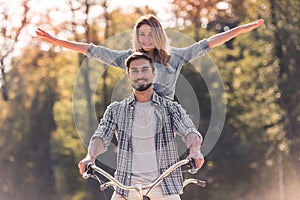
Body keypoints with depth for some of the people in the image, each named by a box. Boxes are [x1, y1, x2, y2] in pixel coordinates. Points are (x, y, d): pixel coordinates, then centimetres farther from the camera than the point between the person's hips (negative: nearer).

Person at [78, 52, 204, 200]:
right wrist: (90, 156, -24)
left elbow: (190, 132, -5)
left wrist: (194, 150, -29)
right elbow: (101, 136, -1)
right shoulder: (116, 110, 10)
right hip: (128, 184, 1)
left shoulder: (170, 108, 7)